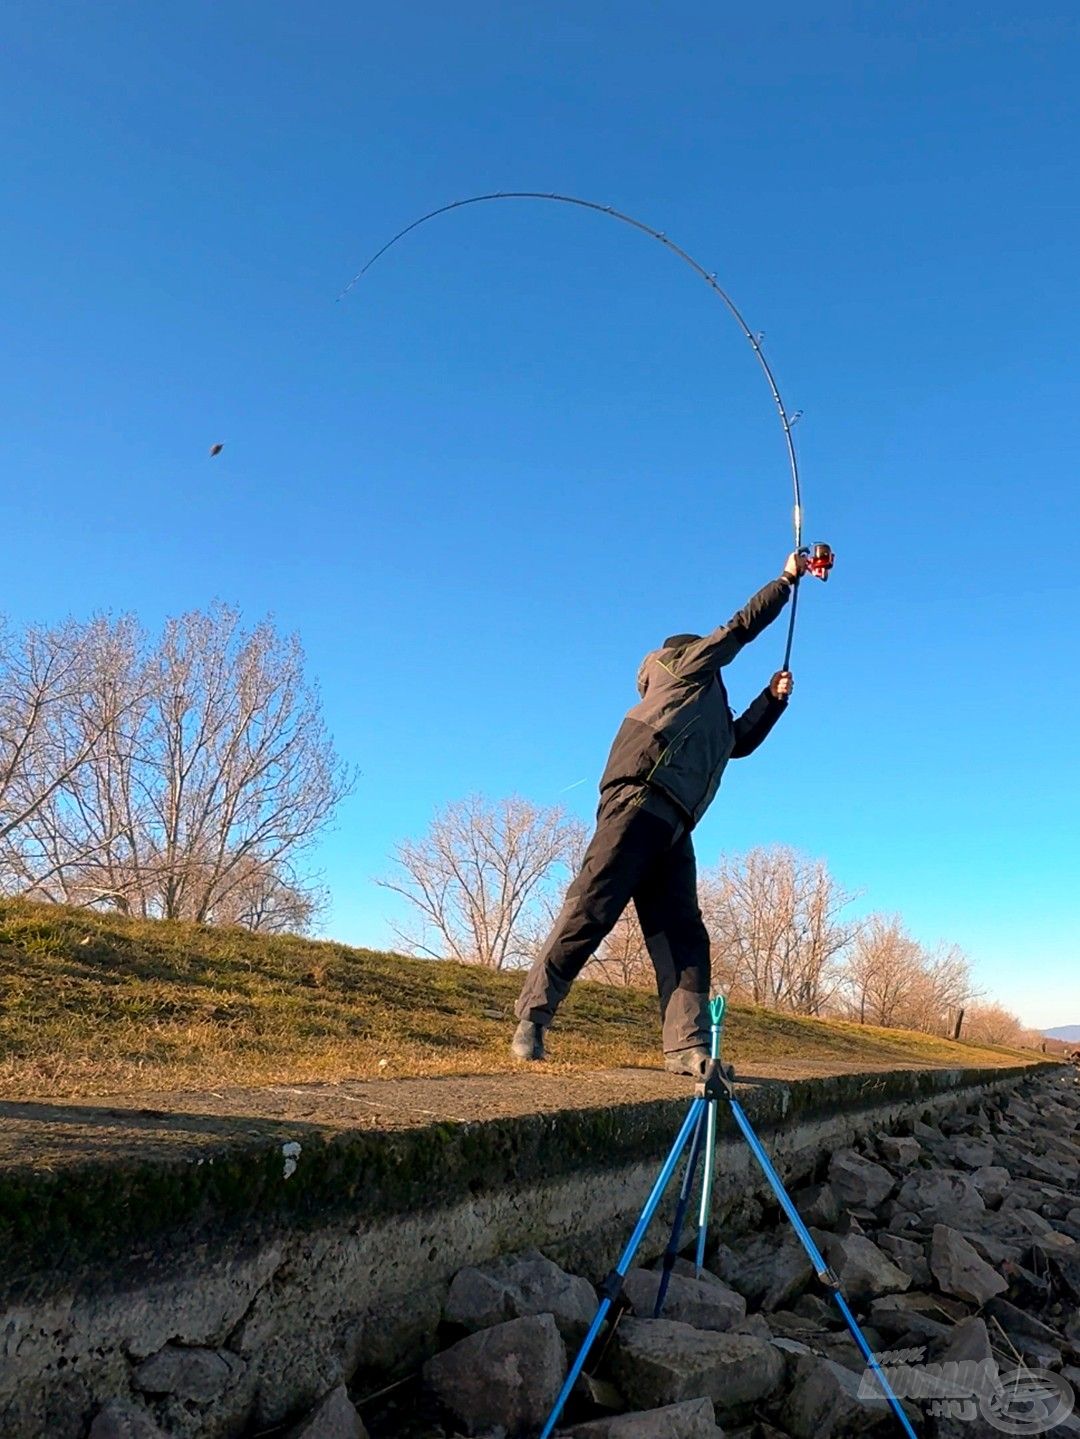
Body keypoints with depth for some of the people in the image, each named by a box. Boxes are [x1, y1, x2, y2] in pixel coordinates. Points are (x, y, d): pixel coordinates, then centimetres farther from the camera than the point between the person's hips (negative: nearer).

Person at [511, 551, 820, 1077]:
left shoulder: (712, 714, 37)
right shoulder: (689, 664, 18)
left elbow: (742, 740, 44)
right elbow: (744, 624, 20)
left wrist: (772, 698, 33)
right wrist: (788, 578, 32)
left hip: (673, 825, 9)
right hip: (639, 799, -9)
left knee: (682, 934, -3)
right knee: (592, 908, -14)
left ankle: (687, 1047, -8)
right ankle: (532, 1014, -9)